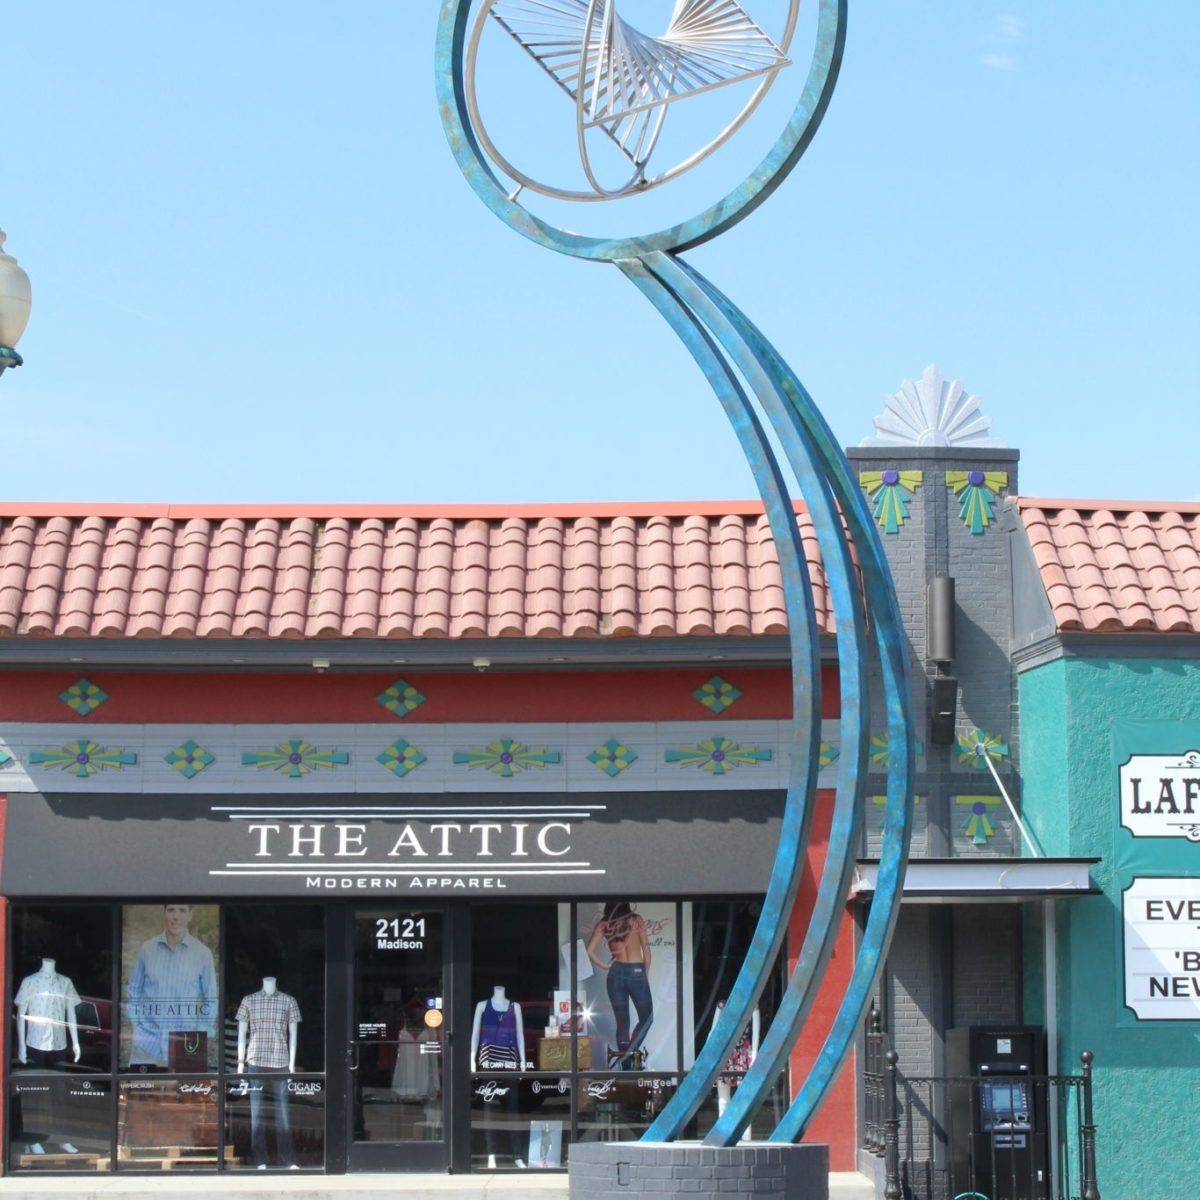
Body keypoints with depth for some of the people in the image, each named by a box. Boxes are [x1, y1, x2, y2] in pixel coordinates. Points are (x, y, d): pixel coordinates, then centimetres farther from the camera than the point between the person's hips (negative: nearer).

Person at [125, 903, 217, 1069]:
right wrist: (136, 1023, 3)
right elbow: (133, 992, 14)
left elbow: (211, 1000, 8)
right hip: (147, 1046, 1)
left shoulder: (202, 953, 1)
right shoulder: (147, 949, 4)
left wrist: (201, 1036, 2)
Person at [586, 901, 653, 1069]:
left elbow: (589, 951, -4)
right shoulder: (636, 920, -2)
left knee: (622, 1022, 10)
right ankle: (631, 1051, -12)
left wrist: (604, 965, 7)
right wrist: (646, 974, 8)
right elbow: (646, 949, -1)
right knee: (646, 1017, 9)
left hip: (616, 973, 3)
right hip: (636, 971, -3)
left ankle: (626, 1066, 8)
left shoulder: (604, 924, 3)